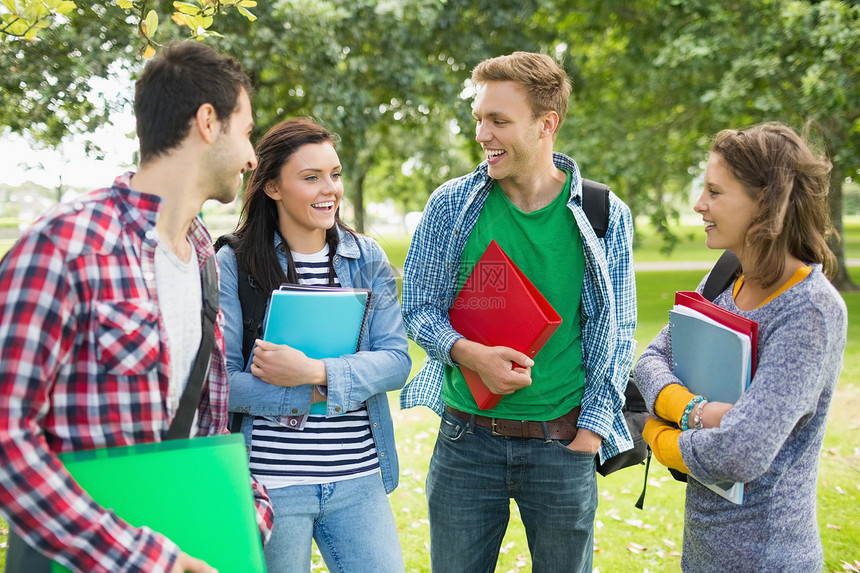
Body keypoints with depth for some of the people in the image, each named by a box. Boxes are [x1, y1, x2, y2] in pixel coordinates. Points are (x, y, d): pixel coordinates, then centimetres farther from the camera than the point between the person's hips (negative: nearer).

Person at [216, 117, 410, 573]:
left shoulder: (367, 259, 6)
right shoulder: (234, 265, -4)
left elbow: (396, 360, -3)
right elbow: (218, 381, -9)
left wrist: (315, 372, -18)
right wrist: (314, 398, -14)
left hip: (358, 482, 3)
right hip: (269, 483, -3)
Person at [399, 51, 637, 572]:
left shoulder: (606, 218, -2)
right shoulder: (451, 205, -1)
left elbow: (617, 336, 3)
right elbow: (418, 309, 4)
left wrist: (591, 430, -4)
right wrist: (470, 353, -16)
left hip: (563, 444, 0)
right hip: (466, 439, 1)